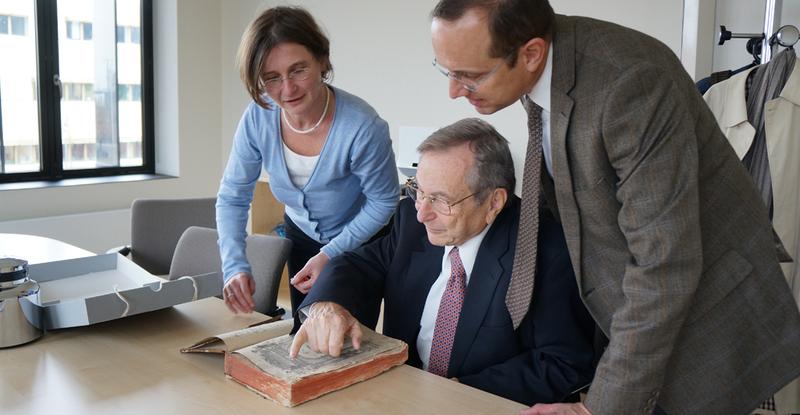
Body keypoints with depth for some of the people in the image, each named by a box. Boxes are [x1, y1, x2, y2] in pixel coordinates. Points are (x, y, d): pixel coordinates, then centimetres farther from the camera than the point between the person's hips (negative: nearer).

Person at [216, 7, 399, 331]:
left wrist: (331, 254, -23)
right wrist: (235, 265, -24)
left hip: (360, 243, -4)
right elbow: (233, 197, -11)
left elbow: (383, 201, -18)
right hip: (301, 235, 4)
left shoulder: (363, 127, -33)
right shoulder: (258, 117, -21)